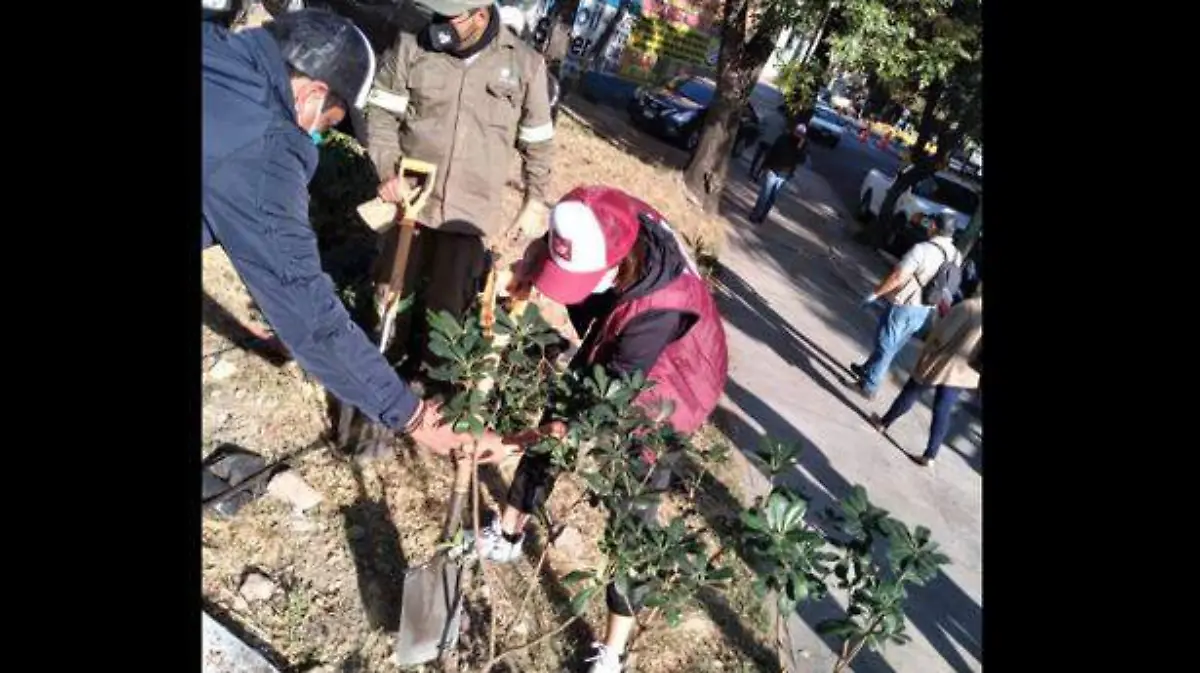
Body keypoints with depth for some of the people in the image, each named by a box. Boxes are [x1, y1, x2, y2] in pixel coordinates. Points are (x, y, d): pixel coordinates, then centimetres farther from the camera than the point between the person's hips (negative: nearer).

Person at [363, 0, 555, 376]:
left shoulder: (525, 64, -5)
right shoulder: (412, 47, -6)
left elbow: (537, 141, 5)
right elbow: (382, 112, 2)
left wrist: (535, 200, 8)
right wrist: (387, 171, -12)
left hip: (471, 210, -1)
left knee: (448, 303, 6)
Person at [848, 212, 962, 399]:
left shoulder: (922, 249, -22)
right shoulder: (957, 256, 1)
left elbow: (897, 277, -25)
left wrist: (875, 293, -14)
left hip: (902, 306, -7)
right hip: (923, 311, 7)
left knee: (885, 347, 4)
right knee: (891, 345, 21)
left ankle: (868, 387, 12)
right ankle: (868, 370, 38)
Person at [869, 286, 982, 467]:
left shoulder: (968, 306, -21)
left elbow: (941, 335, -20)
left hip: (940, 362, -5)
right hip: (963, 374, 5)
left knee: (910, 394, 16)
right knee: (943, 413, 13)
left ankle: (884, 423, 34)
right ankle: (930, 455, 18)